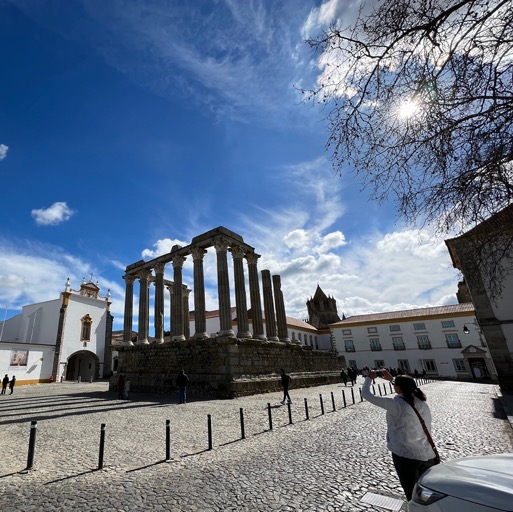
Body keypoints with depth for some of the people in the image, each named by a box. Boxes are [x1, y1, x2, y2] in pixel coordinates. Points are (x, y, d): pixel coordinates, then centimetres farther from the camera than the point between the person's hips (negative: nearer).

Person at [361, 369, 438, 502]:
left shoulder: (395, 403, -16)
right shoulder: (420, 400, 2)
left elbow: (366, 394, -11)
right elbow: (407, 389, 26)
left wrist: (369, 378, 4)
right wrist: (391, 378, 29)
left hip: (406, 455, -6)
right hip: (429, 455, 7)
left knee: (413, 495, 8)